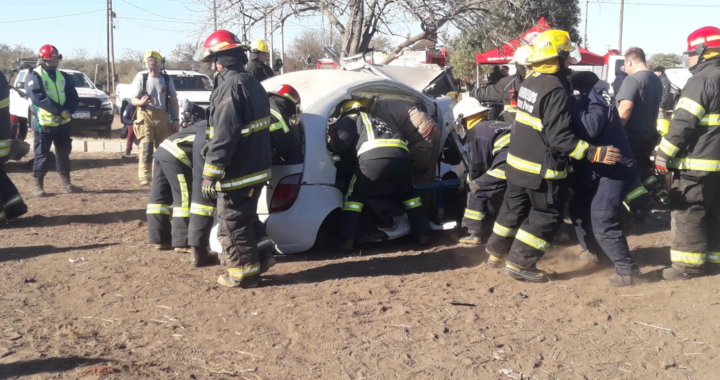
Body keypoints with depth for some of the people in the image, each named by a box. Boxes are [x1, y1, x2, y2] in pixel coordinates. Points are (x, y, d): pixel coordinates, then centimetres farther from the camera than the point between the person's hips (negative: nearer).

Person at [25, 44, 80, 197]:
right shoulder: (34, 77, -6)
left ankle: (66, 184, 19)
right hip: (44, 123, -5)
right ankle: (38, 186, 4)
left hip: (63, 123, 6)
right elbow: (39, 98, -19)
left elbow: (73, 97, 5)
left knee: (64, 153, 11)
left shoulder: (63, 77, 13)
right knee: (42, 155, -1)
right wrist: (59, 111, -24)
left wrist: (67, 111, -16)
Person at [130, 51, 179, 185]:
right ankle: (144, 176, -17)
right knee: (146, 146, -15)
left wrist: (176, 120, 3)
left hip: (162, 117, 3)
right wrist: (141, 102, -23)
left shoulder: (167, 79, 3)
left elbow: (174, 101, 9)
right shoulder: (141, 78, -3)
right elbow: (134, 100, 0)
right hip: (145, 116, -3)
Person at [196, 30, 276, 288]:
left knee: (232, 224, 2)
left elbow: (224, 136, -24)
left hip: (237, 172, -9)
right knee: (246, 217, 24)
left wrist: (210, 175, -21)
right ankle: (262, 255, 27)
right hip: (256, 168, 9)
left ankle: (244, 273, 10)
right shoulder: (252, 83, 13)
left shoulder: (230, 87, -18)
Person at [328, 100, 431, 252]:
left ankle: (348, 240, 5)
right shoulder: (378, 121, 43)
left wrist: (332, 146, 27)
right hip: (401, 156, 5)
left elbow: (342, 140, 7)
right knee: (408, 193, 29)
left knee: (354, 196, 15)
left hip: (374, 158, -5)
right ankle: (423, 234, 24)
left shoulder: (349, 119, 24)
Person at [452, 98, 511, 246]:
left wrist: (469, 181, 27)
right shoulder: (495, 124, 31)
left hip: (508, 162, -8)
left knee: (478, 190, 4)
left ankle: (474, 234, 2)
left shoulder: (475, 132, 7)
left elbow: (478, 165, 9)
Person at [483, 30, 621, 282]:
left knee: (514, 207, 22)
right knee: (548, 216, 5)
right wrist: (594, 154, -27)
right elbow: (559, 137, -27)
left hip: (518, 161, 9)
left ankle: (497, 252, 35)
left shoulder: (530, 82, 6)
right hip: (542, 169, -9)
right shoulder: (555, 90, -23)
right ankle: (520, 263, 7)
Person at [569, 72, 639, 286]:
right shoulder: (590, 103, 11)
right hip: (598, 169, 10)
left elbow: (589, 130, -36)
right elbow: (579, 129, 7)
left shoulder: (598, 105, -18)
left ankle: (626, 269, -9)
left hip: (616, 170, -10)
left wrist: (574, 105, -27)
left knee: (602, 220, -16)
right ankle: (592, 250, 36)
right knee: (579, 207, 19)